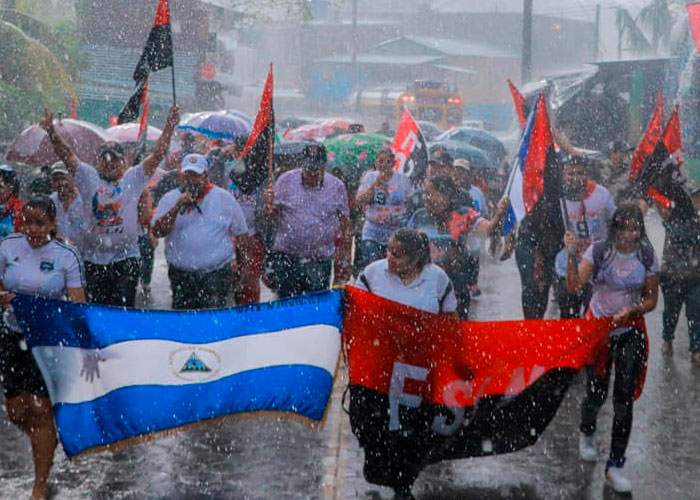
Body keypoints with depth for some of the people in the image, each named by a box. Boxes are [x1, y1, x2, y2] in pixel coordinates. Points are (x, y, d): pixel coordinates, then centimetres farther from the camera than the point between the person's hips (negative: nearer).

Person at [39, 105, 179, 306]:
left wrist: (169, 128, -17)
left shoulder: (133, 179, 4)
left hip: (126, 258, -2)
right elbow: (66, 155, -2)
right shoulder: (89, 178, 6)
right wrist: (51, 132, -17)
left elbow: (158, 154, -4)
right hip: (94, 260, 2)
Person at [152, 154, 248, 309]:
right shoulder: (170, 199, 5)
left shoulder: (225, 198, 5)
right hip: (181, 274, 2)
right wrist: (177, 207, -17)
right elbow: (157, 232, -7)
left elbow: (241, 234, 11)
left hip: (216, 274, -2)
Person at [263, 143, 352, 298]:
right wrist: (269, 206, -21)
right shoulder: (285, 181, -1)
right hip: (285, 257, 0)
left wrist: (344, 261, 6)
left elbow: (345, 226, 8)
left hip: (320, 261, 0)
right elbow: (271, 218, 2)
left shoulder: (337, 187, 2)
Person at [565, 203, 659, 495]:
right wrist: (571, 254, -33)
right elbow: (574, 286, -21)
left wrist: (632, 310, -19)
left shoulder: (647, 257, -7)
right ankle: (587, 433, 43)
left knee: (624, 399, -2)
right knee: (597, 392, 6)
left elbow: (651, 300, 0)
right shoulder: (599, 251, -12)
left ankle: (614, 468, 5)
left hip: (631, 332, 1)